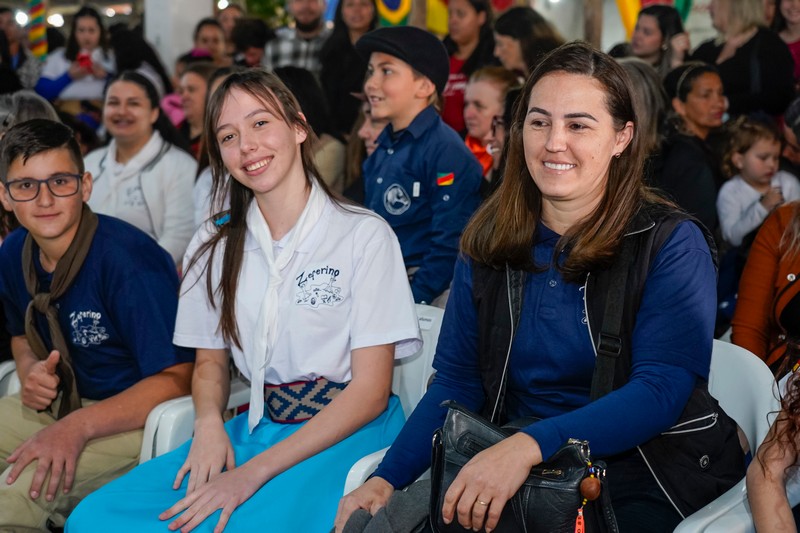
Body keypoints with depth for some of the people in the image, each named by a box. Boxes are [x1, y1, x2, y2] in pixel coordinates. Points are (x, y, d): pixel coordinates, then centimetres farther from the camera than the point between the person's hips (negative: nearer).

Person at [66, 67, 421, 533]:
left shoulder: (365, 235, -7)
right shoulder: (215, 245, 10)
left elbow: (371, 390, -11)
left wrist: (254, 473, -18)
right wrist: (209, 423, -8)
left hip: (349, 430, -4)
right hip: (260, 425, 5)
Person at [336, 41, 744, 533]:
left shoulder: (671, 244, -7)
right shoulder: (489, 242, 7)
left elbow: (662, 390, -19)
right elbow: (456, 381, 6)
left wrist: (528, 446, -33)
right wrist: (388, 478, -10)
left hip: (638, 484, -3)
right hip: (511, 475, 3)